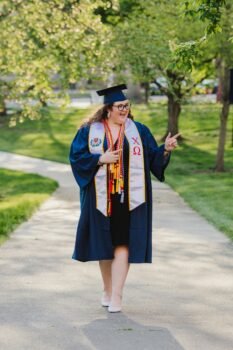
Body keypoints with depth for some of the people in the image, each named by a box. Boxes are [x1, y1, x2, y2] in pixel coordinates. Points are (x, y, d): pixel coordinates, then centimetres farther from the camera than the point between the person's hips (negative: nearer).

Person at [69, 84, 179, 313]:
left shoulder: (138, 130, 4)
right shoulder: (90, 131, 1)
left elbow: (153, 157, 3)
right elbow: (76, 156, -3)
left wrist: (166, 149, -16)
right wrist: (101, 159, -15)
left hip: (128, 198, -1)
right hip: (101, 198, 1)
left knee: (122, 244, -8)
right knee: (104, 243, 9)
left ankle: (116, 295, -11)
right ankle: (107, 290, 26)